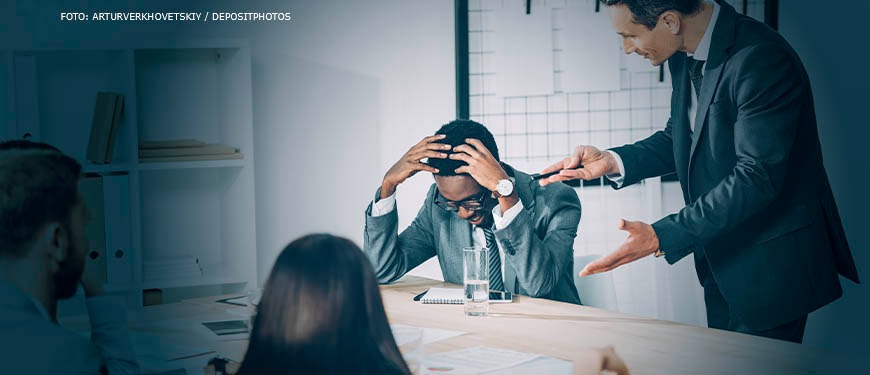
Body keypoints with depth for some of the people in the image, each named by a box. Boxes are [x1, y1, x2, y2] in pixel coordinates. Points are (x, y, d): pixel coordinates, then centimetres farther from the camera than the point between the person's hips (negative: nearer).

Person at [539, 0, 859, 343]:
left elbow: (757, 177, -29)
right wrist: (613, 161, -7)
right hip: (721, 261, 8)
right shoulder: (684, 57, 1)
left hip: (770, 263, -8)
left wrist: (662, 237, -33)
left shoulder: (761, 60, -25)